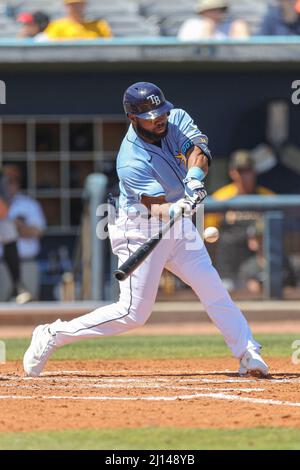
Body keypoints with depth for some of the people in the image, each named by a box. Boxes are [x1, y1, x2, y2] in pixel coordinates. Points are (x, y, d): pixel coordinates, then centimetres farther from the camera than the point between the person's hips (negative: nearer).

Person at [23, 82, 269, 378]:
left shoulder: (178, 120, -8)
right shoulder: (131, 162, -26)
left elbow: (199, 151, -23)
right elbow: (157, 208, -33)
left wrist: (195, 177, -45)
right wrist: (178, 208, -55)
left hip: (179, 228, 7)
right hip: (140, 231, -7)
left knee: (212, 288, -1)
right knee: (133, 313, -8)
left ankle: (248, 353, 3)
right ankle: (53, 335, 2)